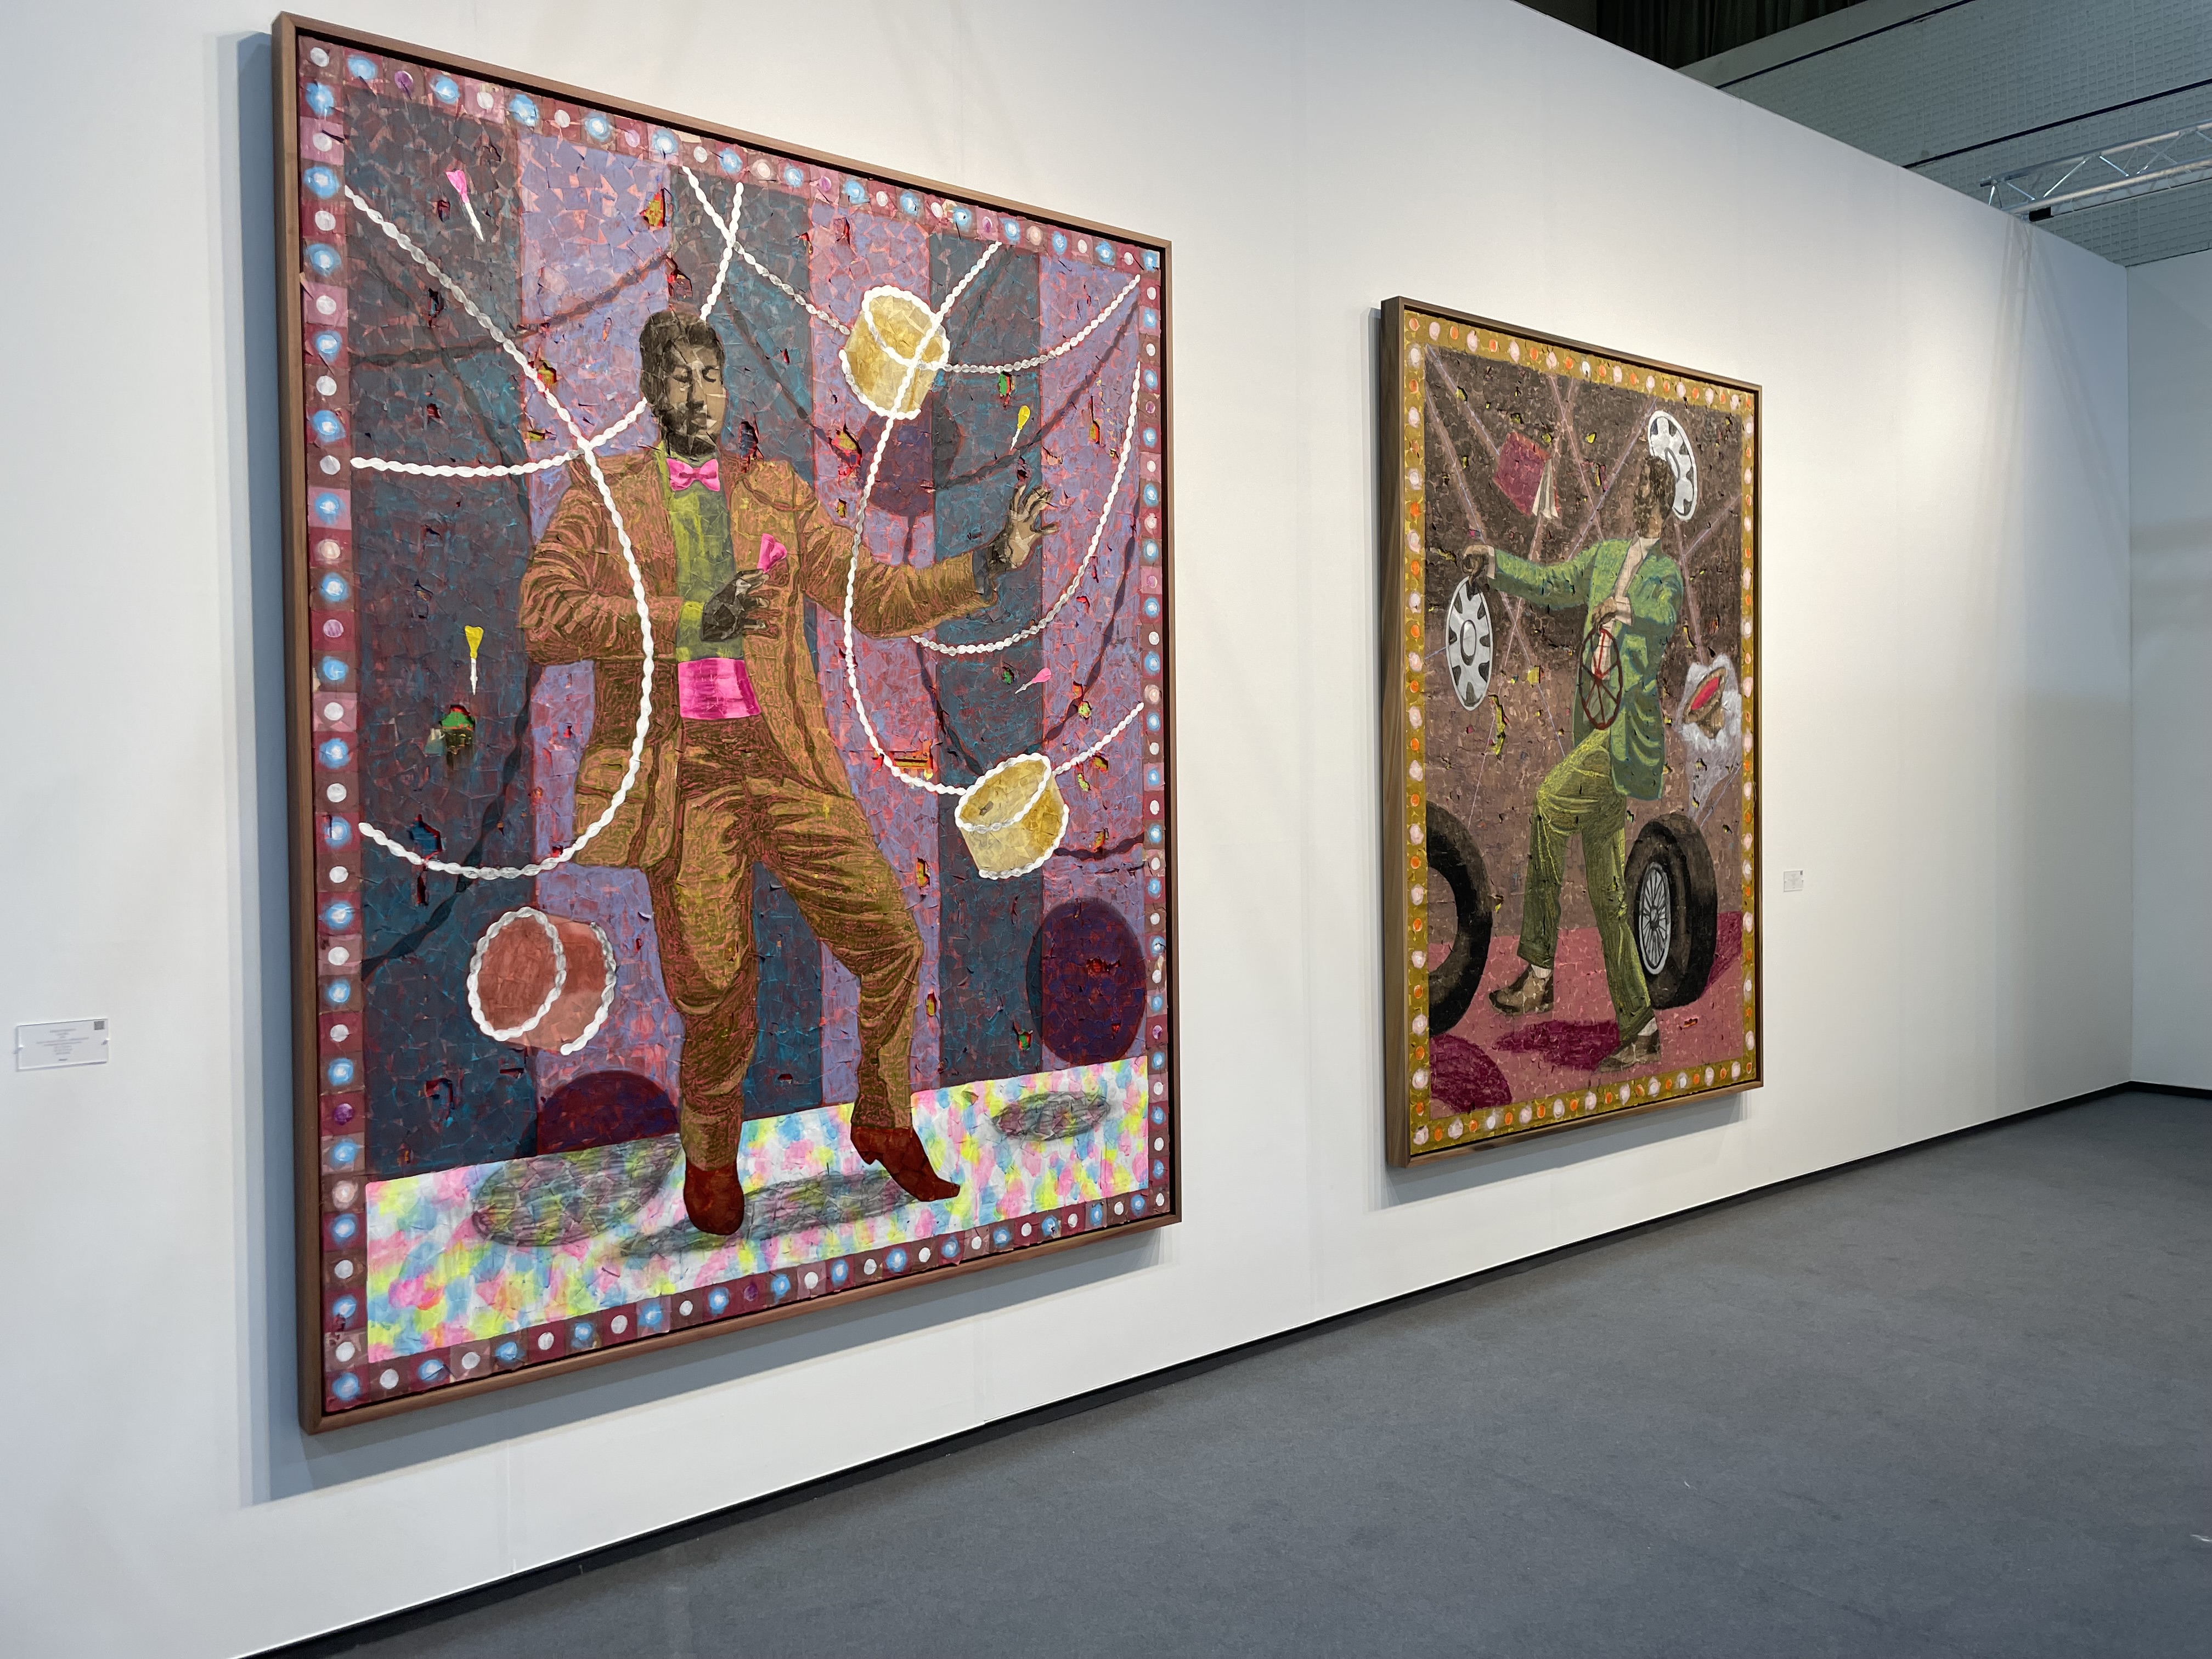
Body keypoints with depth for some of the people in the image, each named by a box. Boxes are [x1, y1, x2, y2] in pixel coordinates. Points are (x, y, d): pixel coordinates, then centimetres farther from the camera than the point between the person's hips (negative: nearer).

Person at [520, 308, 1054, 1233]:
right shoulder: (602, 494, 8)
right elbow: (544, 621, -5)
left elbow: (872, 597, 12)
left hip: (783, 758, 3)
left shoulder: (778, 493, 16)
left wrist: (989, 565, -1)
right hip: (680, 769, -2)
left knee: (890, 942, -2)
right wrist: (693, 622, -15)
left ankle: (885, 1123, 23)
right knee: (717, 991, -1)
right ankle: (709, 1160, 27)